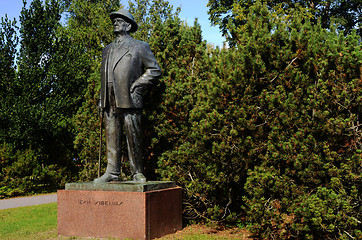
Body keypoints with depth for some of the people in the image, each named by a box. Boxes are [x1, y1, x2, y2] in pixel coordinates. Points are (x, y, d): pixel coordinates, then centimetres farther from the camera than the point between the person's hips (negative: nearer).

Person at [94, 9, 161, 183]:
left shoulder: (140, 47, 8)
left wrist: (137, 86, -6)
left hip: (129, 100, -5)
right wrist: (101, 99, 14)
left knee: (133, 138, -3)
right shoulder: (107, 50, 24)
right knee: (112, 138, 4)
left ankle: (137, 172, 6)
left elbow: (154, 70, 5)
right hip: (110, 102, 5)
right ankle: (112, 172, 9)